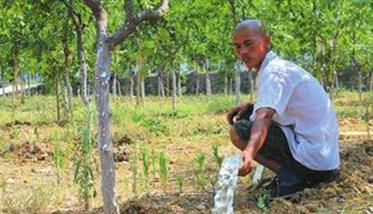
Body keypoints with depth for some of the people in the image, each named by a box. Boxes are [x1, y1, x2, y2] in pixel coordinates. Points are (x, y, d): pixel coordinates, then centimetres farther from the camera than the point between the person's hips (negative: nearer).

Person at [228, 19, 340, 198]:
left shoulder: (274, 71, -15)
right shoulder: (281, 66, 15)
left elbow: (264, 116, -33)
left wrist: (249, 153, -49)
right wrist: (250, 107, 9)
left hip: (312, 158, -10)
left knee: (238, 131, -10)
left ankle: (290, 178, -12)